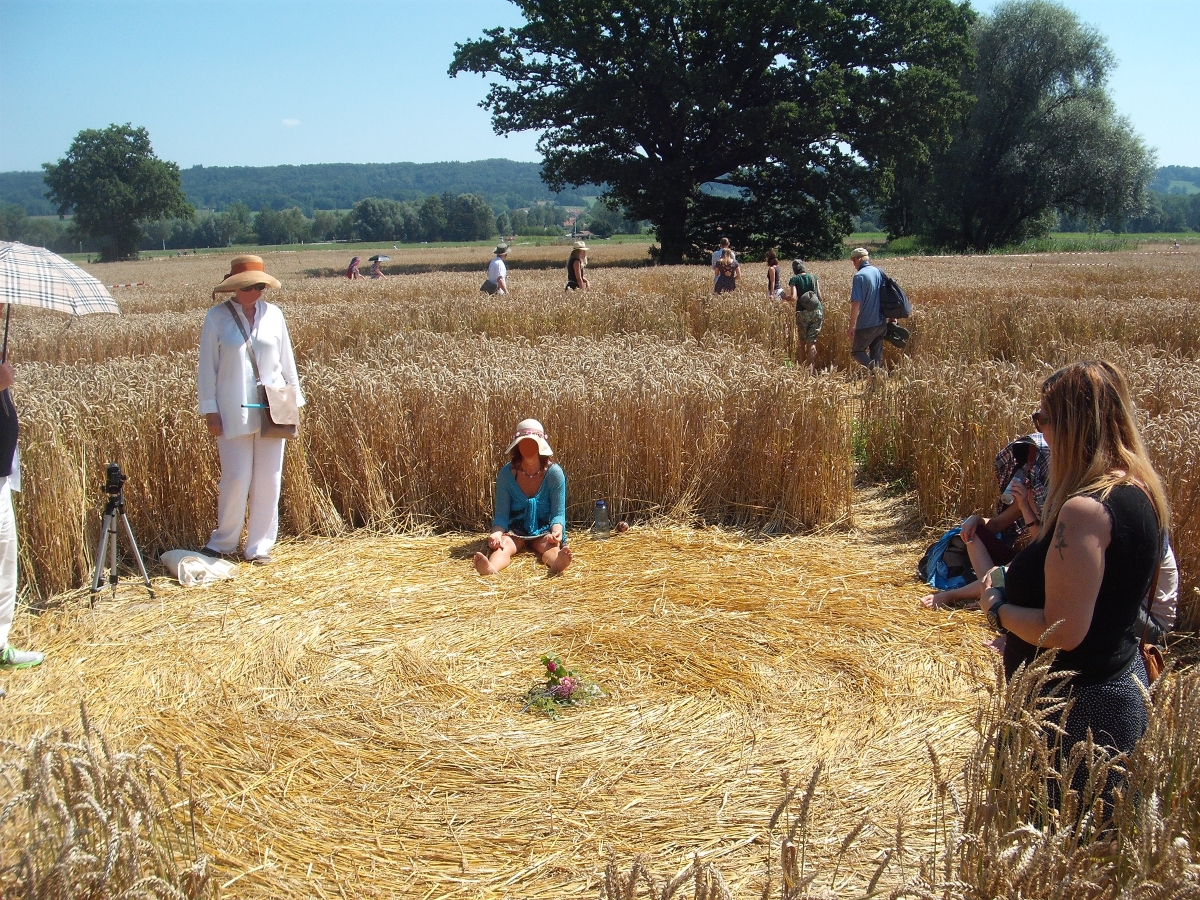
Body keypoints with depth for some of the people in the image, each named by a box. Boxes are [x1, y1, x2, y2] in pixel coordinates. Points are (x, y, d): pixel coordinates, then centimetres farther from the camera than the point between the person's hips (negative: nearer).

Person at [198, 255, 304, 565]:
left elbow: (287, 361, 12)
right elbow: (207, 367, 0)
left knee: (269, 480, 4)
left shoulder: (273, 314, 6)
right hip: (233, 414, -3)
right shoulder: (217, 317, -1)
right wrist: (209, 409, -3)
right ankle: (223, 543, 16)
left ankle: (260, 546, 16)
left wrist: (294, 399, 9)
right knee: (236, 479, -3)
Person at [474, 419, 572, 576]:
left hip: (544, 531, 0)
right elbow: (501, 514, -9)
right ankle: (491, 568, -66)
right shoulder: (507, 473, -9)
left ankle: (557, 563, -69)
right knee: (504, 545, -33)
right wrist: (497, 533, -31)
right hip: (515, 531, 0)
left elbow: (558, 514, -10)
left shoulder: (554, 473, -11)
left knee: (549, 545, -33)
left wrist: (556, 532, -32)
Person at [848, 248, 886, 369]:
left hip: (866, 325, -6)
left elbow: (856, 304, -18)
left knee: (857, 352, 5)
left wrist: (851, 326, -13)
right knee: (877, 354, 13)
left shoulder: (859, 276, -14)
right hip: (881, 324, 6)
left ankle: (873, 367, -22)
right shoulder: (879, 272, 6)